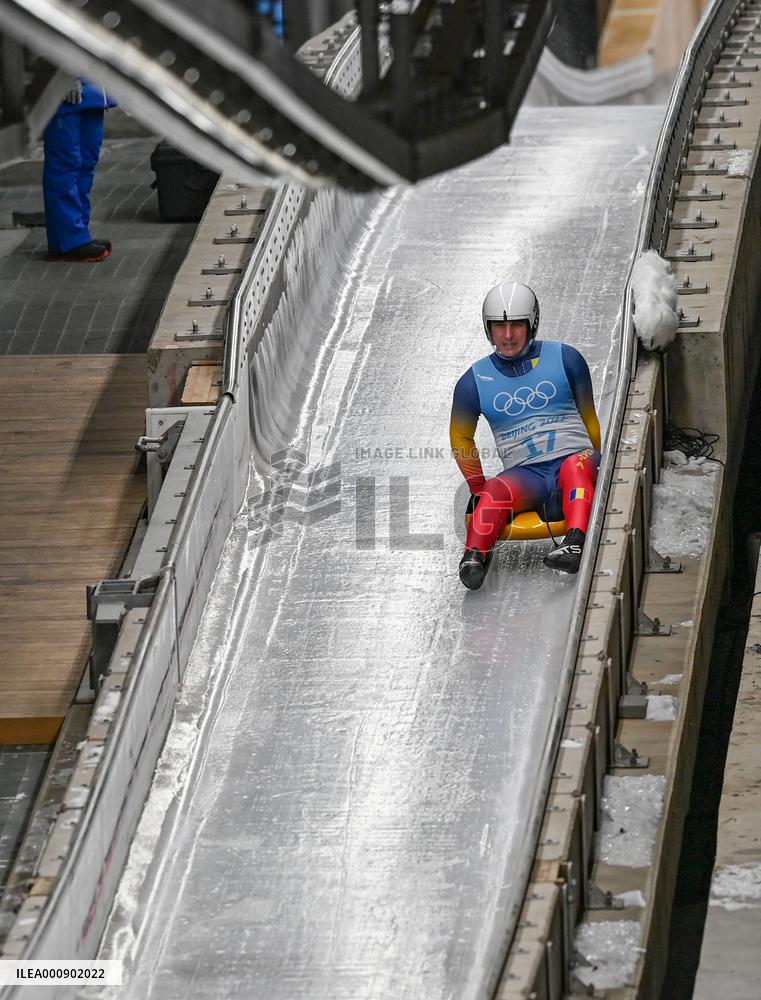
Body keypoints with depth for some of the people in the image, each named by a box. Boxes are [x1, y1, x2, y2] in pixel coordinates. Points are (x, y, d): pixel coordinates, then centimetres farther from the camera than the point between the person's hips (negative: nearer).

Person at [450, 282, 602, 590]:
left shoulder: (565, 358, 6)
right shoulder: (475, 382, 8)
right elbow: (461, 437, 22)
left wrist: (601, 467, 17)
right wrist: (477, 487, 18)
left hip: (576, 460, -1)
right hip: (525, 474, 1)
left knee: (576, 467, -37)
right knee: (495, 493, -32)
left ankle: (576, 543, -57)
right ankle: (474, 557, -53)